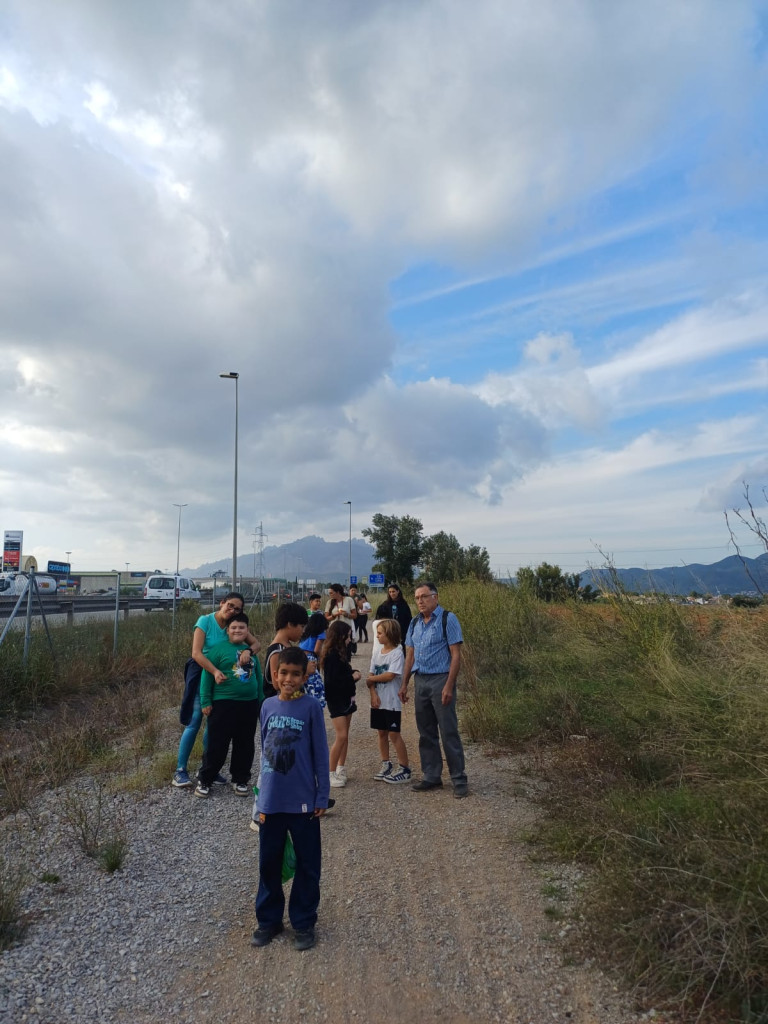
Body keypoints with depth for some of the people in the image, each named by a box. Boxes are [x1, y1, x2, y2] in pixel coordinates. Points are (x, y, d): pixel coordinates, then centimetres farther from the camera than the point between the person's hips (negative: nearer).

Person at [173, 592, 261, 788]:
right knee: (194, 723, -4)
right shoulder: (205, 621, -16)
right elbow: (196, 653, -24)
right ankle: (180, 770, 9)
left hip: (223, 677, 5)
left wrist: (248, 651, -29)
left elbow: (256, 643, -6)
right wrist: (215, 671, -36)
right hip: (202, 674, -5)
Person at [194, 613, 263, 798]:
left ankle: (240, 780, 26)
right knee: (217, 745, 1)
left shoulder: (251, 651, 11)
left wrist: (261, 701, 17)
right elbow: (206, 676, -6)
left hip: (249, 705, 5)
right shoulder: (218, 649, -4)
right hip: (223, 704, -5)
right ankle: (204, 780, 17)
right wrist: (205, 702, -10)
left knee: (245, 745, 12)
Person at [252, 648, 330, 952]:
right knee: (268, 863, 16)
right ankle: (268, 920, 35)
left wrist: (322, 796, -7)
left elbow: (321, 754, -7)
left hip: (303, 801, -3)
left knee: (307, 865, 11)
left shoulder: (311, 707, -11)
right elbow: (264, 750, 9)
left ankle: (303, 923, 29)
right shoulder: (268, 706, 0)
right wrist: (262, 793, 11)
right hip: (271, 801, 3)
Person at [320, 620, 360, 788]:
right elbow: (333, 681, -23)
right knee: (341, 736, -10)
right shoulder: (331, 655, -19)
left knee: (345, 736, 13)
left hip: (346, 697, 9)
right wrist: (352, 677, -14)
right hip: (336, 699, -9)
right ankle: (330, 773, 0)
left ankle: (341, 769, 23)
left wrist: (354, 673, -6)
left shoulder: (341, 652, 8)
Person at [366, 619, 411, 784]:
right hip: (378, 701, 6)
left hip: (392, 702, -6)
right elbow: (371, 675, 4)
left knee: (393, 734, -2)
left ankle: (404, 769, 7)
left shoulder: (397, 652, -13)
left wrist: (371, 679, -7)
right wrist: (373, 694, -11)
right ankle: (385, 764, 27)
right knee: (382, 732, 13)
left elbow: (389, 676, -20)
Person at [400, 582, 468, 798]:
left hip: (440, 680, -6)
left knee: (449, 733, -2)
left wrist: (449, 686, -17)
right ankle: (431, 776, 24)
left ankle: (459, 779, 10)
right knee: (426, 733, 12)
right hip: (420, 681, 6)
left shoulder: (447, 619, -7)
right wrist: (404, 684, 11)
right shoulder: (415, 623, 12)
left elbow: (456, 655, -11)